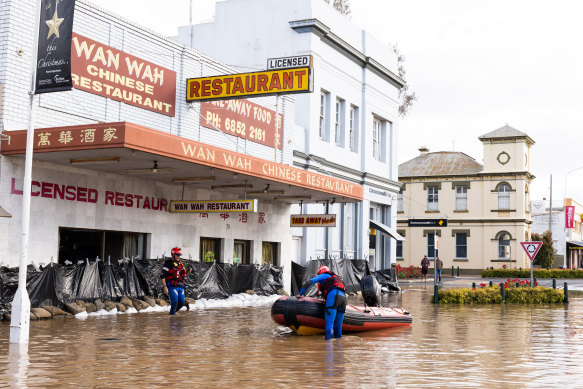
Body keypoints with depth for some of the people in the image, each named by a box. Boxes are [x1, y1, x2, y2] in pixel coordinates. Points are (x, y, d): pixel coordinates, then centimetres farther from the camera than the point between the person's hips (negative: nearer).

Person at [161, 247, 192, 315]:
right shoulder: (168, 263, -8)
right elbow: (163, 276, -13)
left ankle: (173, 312, 25)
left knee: (181, 303, 3)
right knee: (175, 302, -16)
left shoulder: (180, 263, 14)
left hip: (180, 286, 7)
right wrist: (165, 287, -21)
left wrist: (188, 272, 2)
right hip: (172, 286, -7)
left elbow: (183, 274, 23)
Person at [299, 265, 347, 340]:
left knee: (329, 323, -12)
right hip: (343, 297, 6)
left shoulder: (323, 276, 21)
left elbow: (309, 282, 12)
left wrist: (300, 294, 23)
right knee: (338, 326, 9)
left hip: (333, 296, -6)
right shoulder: (335, 278, 40)